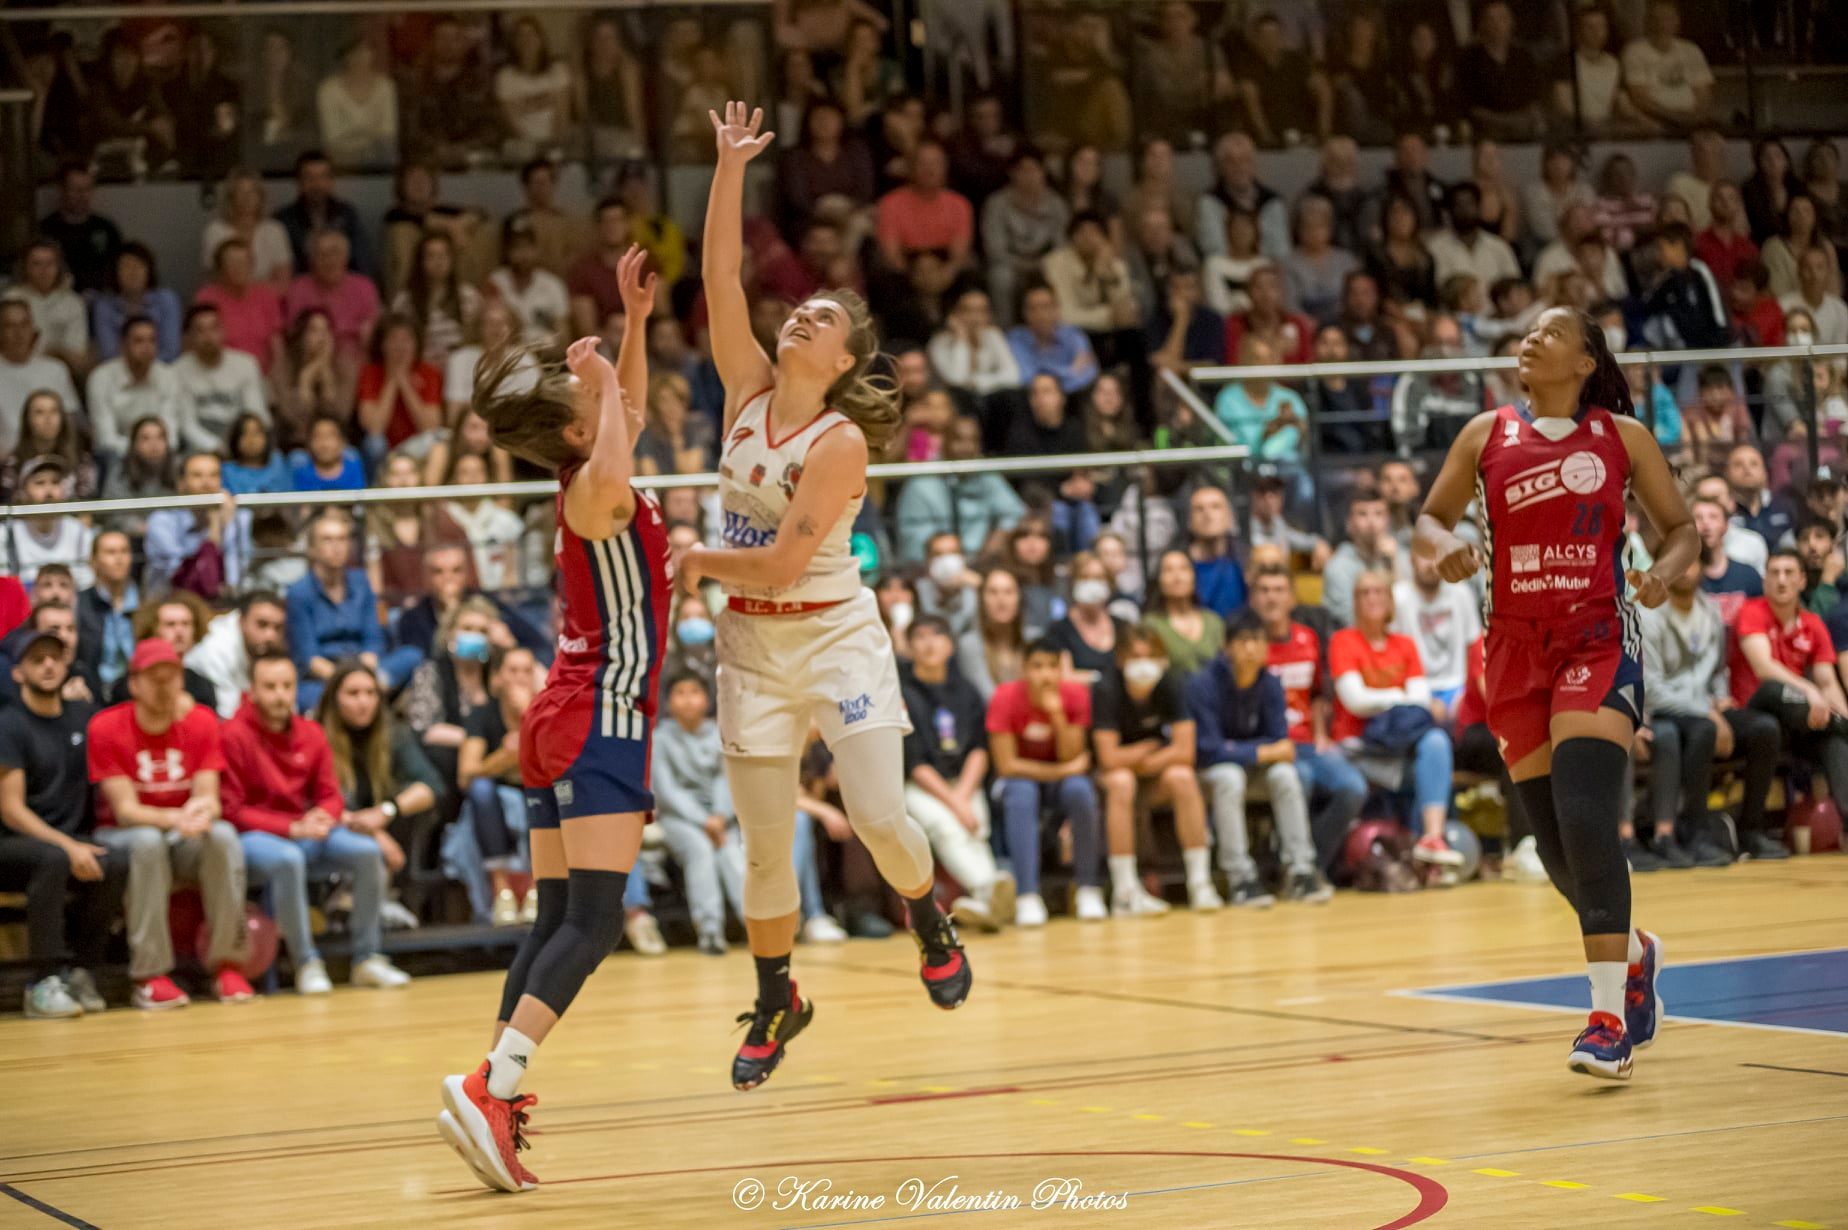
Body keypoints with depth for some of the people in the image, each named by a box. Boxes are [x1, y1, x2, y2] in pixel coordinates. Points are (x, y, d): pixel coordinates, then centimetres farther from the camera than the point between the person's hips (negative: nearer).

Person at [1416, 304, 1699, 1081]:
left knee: (1586, 819, -19)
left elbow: (1682, 528, 8)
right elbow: (1429, 520, 11)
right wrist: (1445, 547, -12)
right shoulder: (1488, 434, 9)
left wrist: (1665, 572, -13)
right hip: (1516, 645, 3)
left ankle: (1609, 1017, -16)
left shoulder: (1621, 436, 4)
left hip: (1597, 640, -3)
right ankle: (1634, 954, 35)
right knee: (1554, 842, 6)